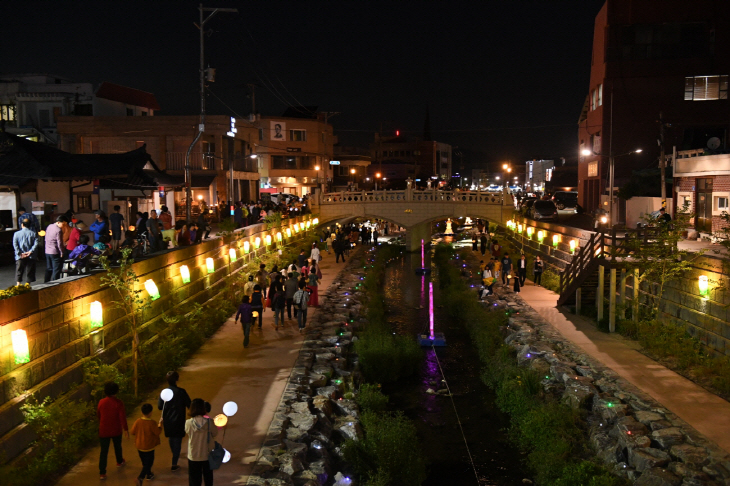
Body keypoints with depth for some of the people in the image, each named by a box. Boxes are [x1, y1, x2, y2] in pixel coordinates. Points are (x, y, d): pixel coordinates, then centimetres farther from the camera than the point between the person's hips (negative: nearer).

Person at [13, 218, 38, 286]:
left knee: (19, 271, 10)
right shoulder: (33, 233, 2)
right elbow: (36, 243, -9)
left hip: (20, 257, 0)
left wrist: (19, 253, -10)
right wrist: (30, 251, -11)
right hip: (30, 257, 0)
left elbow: (15, 244, -7)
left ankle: (18, 285, 8)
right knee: (29, 273, 7)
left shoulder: (17, 234, 2)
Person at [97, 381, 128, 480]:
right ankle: (119, 462, 48)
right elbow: (122, 417, -18)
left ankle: (102, 473, 2)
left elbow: (98, 416, 6)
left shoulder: (101, 402, -9)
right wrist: (126, 429, -8)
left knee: (104, 451, 5)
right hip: (116, 430, 0)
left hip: (104, 430, 1)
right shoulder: (118, 403, -17)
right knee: (117, 447, 25)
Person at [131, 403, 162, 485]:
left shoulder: (137, 421, -11)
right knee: (148, 463, 5)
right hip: (149, 447, -5)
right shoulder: (151, 423, -23)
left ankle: (148, 475, 42)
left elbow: (133, 432, -2)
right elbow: (158, 432, -15)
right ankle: (140, 477, -11)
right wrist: (160, 423, -3)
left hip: (139, 446, 5)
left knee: (144, 462, 24)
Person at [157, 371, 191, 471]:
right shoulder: (181, 392, -18)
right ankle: (174, 464, 4)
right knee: (177, 441, 6)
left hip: (167, 421, 4)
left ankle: (175, 456, 48)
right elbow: (189, 405, -12)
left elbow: (159, 407, -1)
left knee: (171, 439, 25)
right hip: (178, 421, -4)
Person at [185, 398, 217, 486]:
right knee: (208, 479, 24)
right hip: (207, 456, 1)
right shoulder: (209, 422, -19)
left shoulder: (188, 423, -20)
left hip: (193, 457, -1)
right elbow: (215, 434, -4)